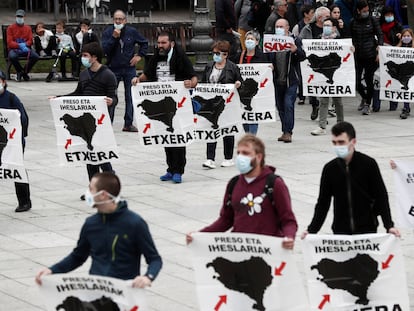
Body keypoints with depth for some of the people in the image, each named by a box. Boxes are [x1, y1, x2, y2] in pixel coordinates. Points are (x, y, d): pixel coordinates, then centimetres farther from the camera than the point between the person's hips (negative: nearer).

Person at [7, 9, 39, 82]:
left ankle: (25, 72, -3)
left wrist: (24, 44, -18)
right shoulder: (10, 28, 4)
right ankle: (19, 72, -9)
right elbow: (10, 42, -5)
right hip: (14, 49, -3)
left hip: (26, 48, 3)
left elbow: (30, 41, 5)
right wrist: (19, 46, -22)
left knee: (35, 56, -27)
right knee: (12, 56, -39)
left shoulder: (28, 28, 13)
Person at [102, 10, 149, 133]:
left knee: (130, 97, 3)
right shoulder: (107, 32, -4)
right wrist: (114, 37, -23)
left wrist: (139, 55, 3)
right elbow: (104, 49, -15)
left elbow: (144, 43, 15)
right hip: (113, 69, -2)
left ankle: (128, 124, 10)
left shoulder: (132, 32, 1)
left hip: (129, 68, 2)